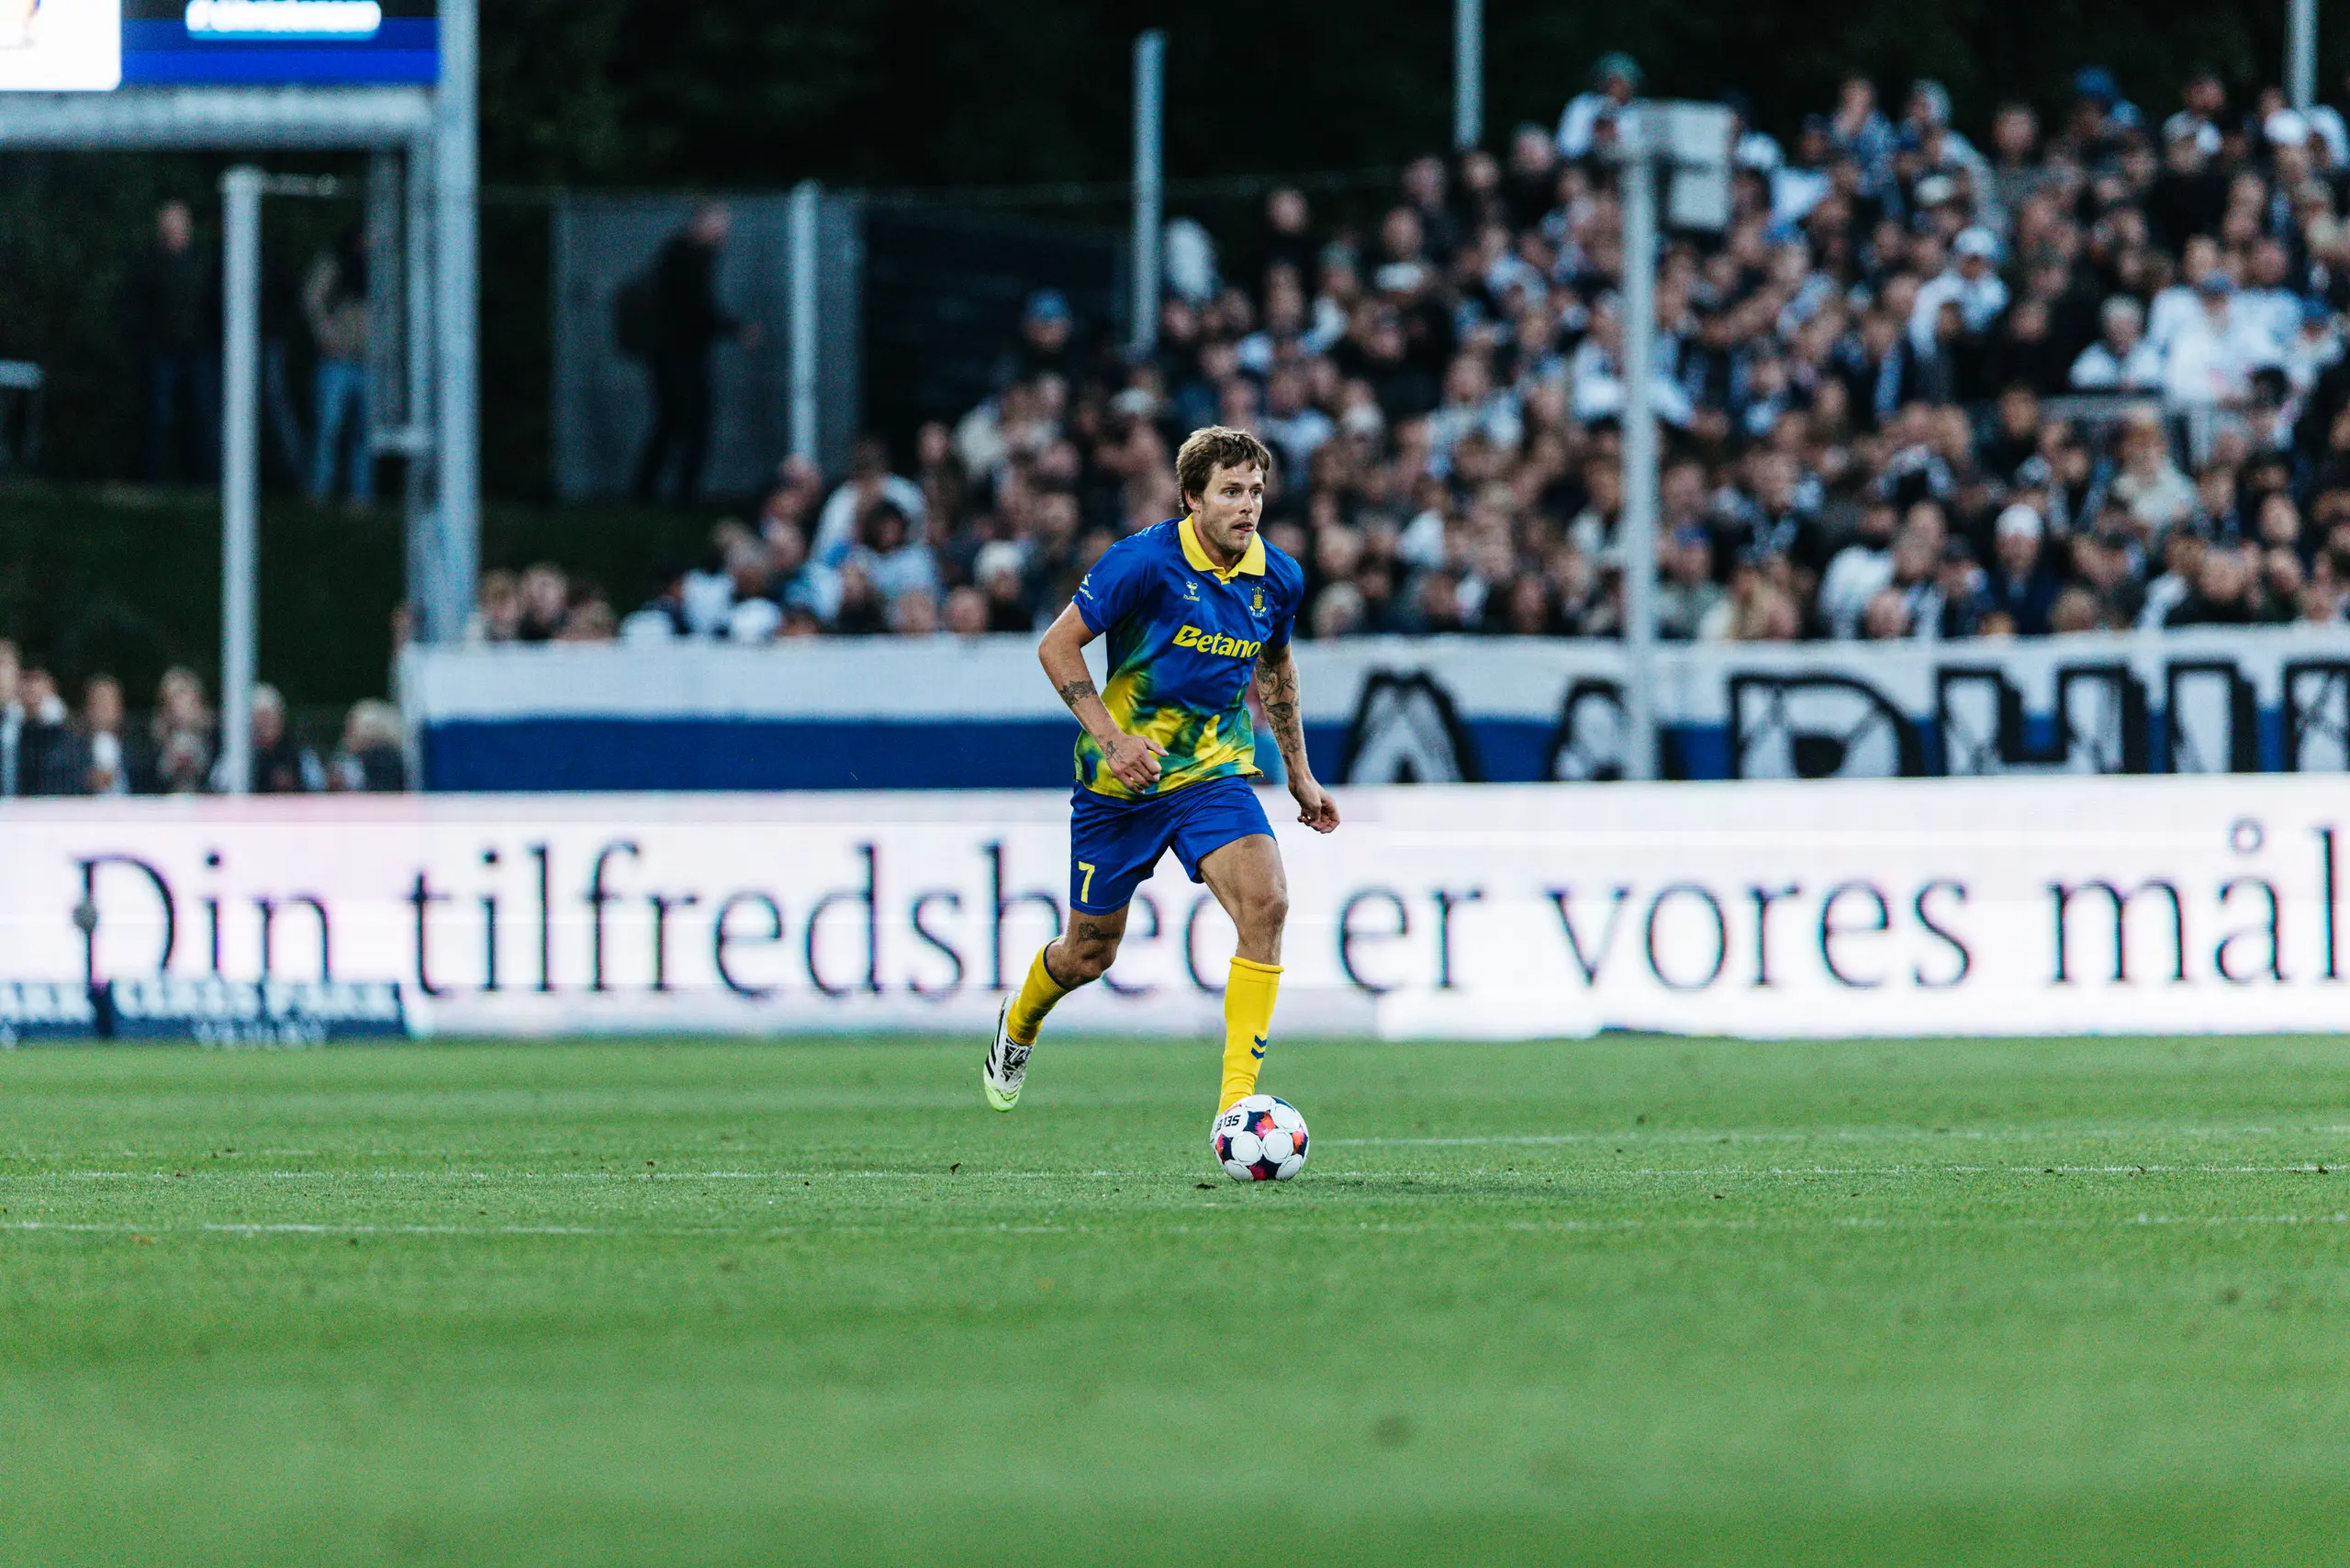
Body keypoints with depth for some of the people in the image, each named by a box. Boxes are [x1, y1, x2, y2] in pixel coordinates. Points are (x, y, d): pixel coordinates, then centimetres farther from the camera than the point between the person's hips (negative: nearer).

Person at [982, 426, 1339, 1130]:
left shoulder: (1278, 578, -1)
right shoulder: (1144, 561, -17)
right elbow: (1057, 647, -12)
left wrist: (1300, 775, 20)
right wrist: (1112, 737, -22)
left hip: (1213, 774, 3)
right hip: (1120, 781, -3)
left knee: (1265, 902, -24)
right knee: (1089, 954, 9)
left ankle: (1237, 1100, -23)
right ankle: (1019, 1023, 46)